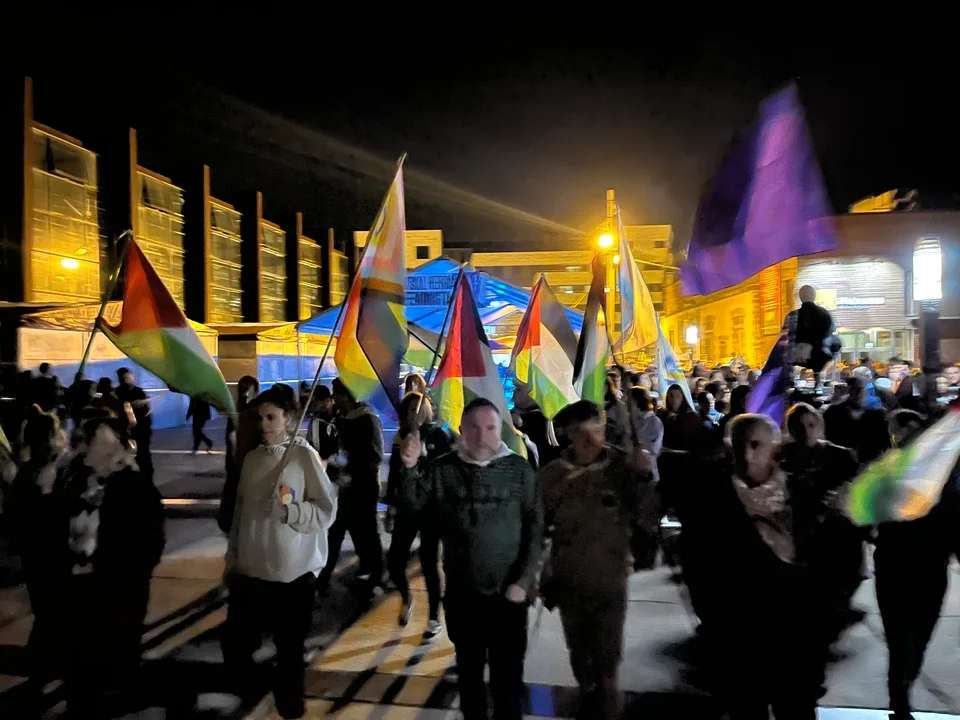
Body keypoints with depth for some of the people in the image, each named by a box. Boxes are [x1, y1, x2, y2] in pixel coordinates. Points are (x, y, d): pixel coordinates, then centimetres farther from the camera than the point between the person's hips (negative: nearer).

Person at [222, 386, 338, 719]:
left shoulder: (305, 456, -11)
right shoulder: (252, 459, 6)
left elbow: (326, 512, -11)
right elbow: (240, 513, 12)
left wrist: (288, 509, -25)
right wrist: (232, 560, 14)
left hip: (292, 573, -5)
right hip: (250, 571, 5)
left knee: (289, 650, 10)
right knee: (234, 643, 16)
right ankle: (248, 693, 44)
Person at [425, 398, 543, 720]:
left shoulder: (519, 469, -4)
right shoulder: (442, 470, -4)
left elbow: (535, 529, -2)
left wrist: (524, 581, -8)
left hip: (509, 593, -1)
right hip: (461, 593, 1)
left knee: (508, 675, 12)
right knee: (469, 671, 19)